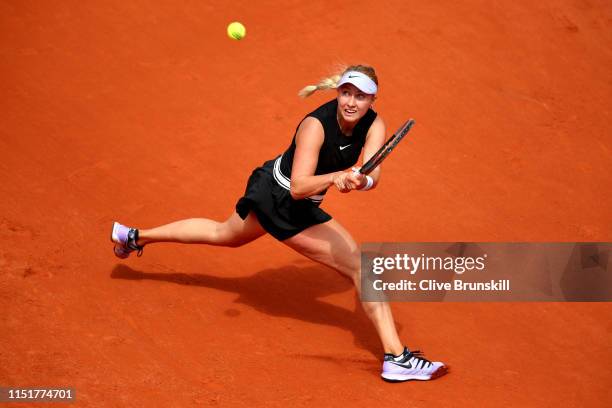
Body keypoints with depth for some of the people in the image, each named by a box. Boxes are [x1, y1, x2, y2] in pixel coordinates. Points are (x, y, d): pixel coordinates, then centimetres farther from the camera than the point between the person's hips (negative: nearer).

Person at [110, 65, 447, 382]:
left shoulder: (373, 124, -14)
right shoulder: (316, 125, -31)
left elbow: (372, 177, -27)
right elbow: (298, 187, -38)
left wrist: (360, 180, -50)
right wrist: (335, 177, -56)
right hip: (285, 203, -8)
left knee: (224, 234, 34)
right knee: (362, 265, -16)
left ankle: (134, 236, 51)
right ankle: (396, 357, -16)